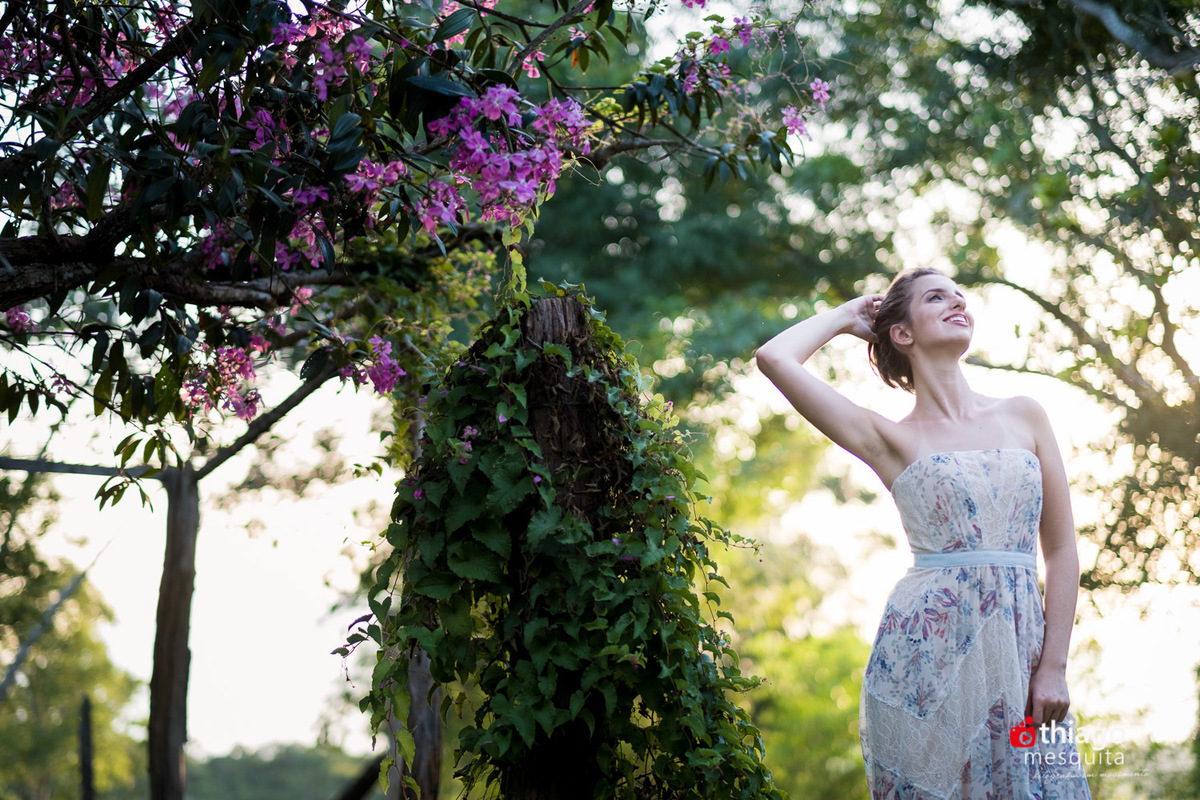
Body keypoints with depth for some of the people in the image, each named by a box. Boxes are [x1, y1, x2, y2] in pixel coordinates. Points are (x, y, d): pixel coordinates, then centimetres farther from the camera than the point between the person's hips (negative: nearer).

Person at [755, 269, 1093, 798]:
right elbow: (775, 359, -5)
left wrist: (1054, 668, 0)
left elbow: (1061, 549, 9)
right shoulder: (892, 440, 5)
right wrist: (846, 317, 13)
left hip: (1021, 650, 3)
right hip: (927, 652, -2)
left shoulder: (1024, 417, 12)